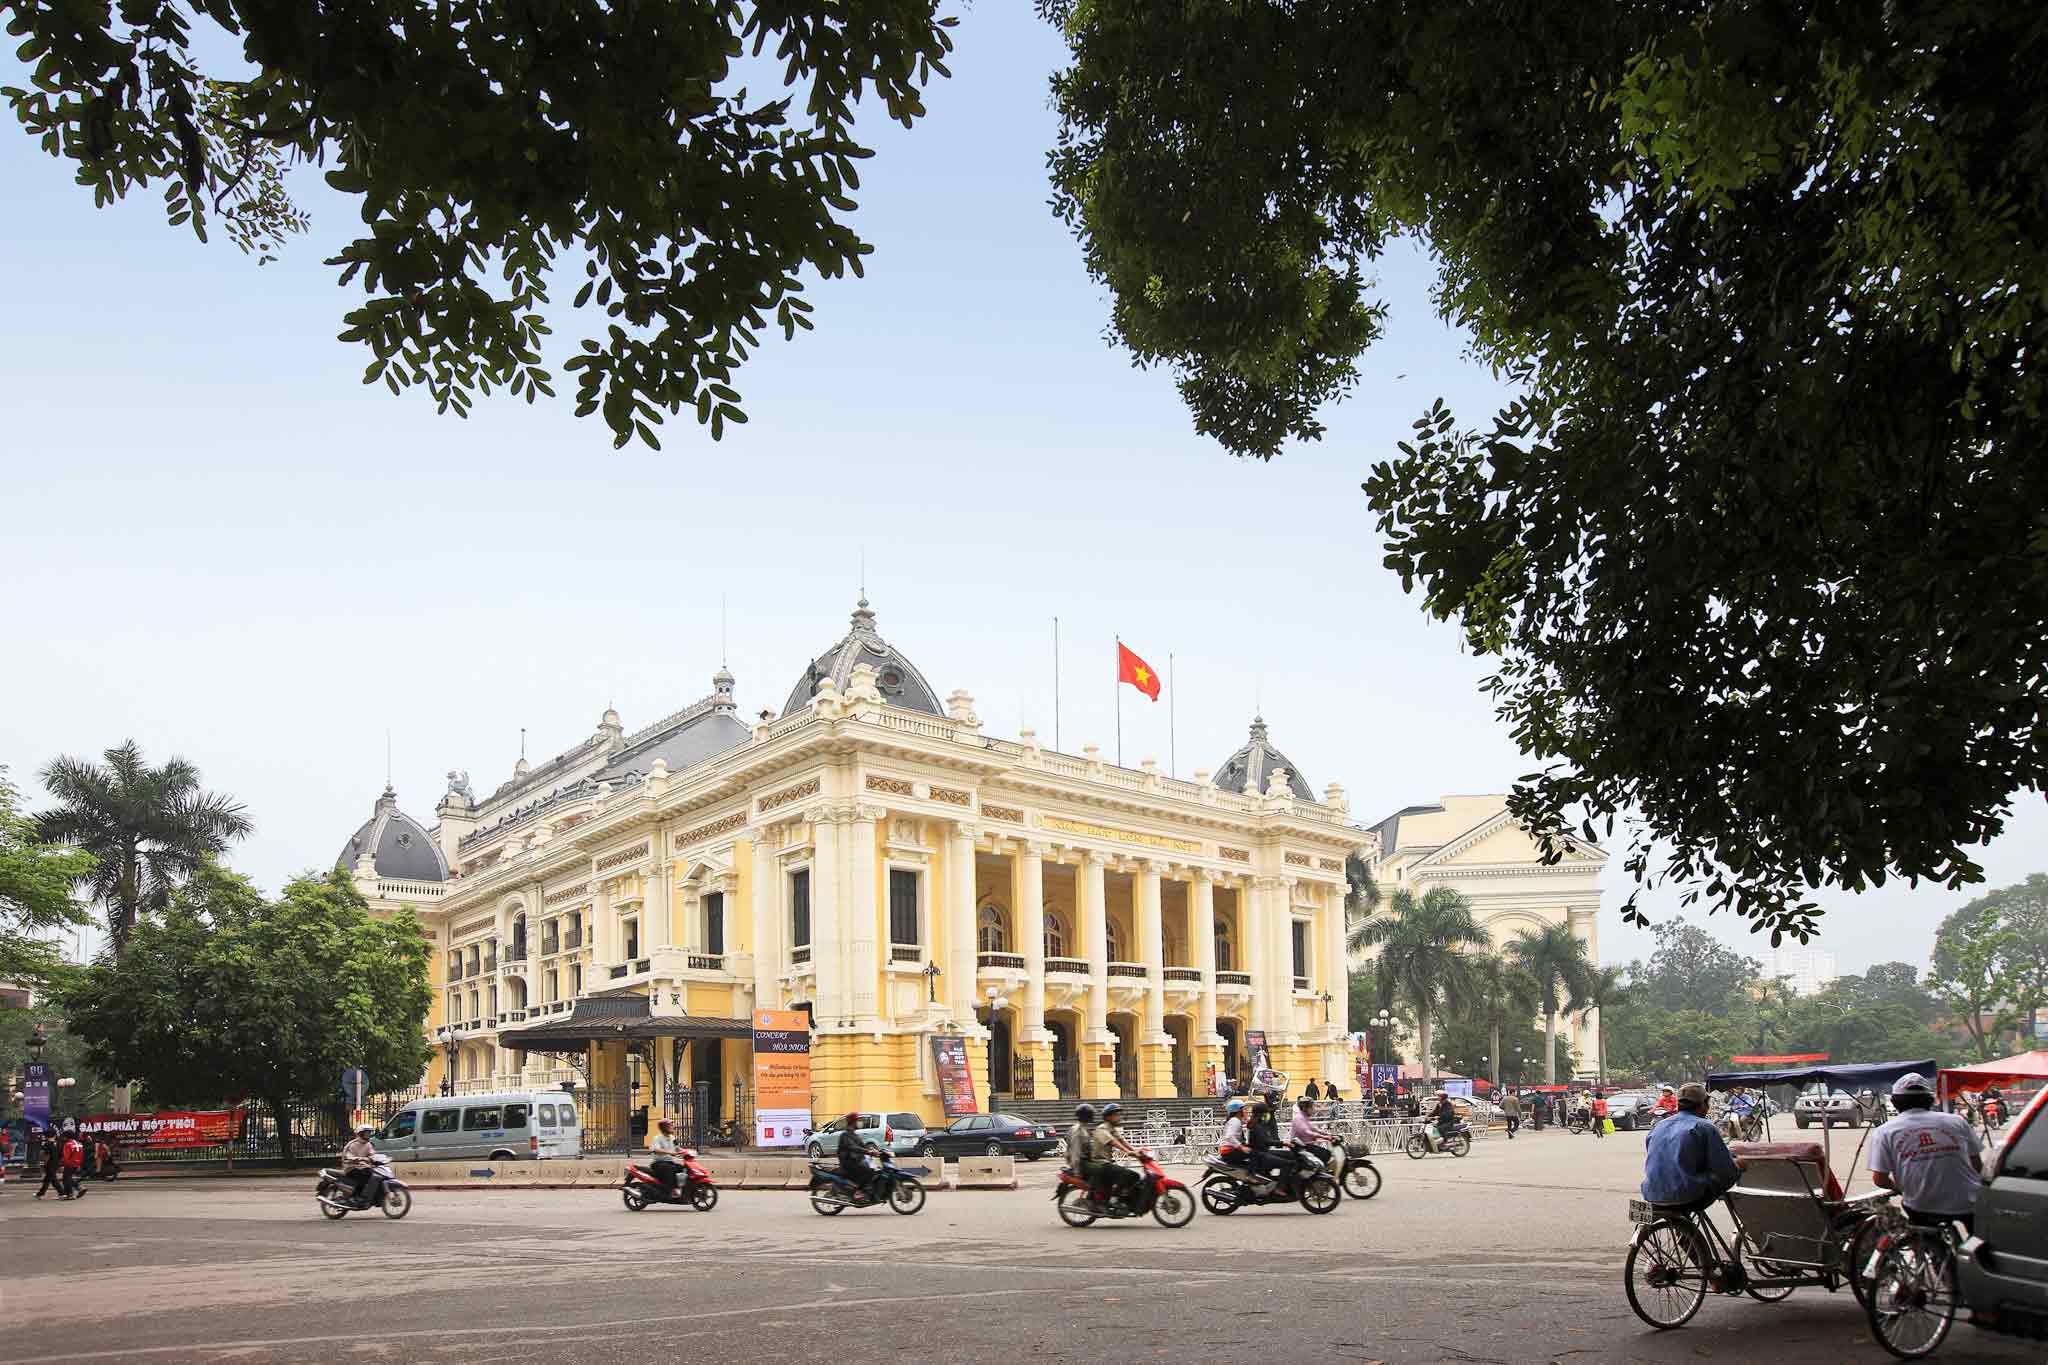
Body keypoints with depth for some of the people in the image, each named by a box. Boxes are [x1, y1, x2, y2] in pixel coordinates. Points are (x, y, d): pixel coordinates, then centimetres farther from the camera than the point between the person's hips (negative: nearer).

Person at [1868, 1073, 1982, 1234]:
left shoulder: (1885, 1132, -2)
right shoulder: (1956, 1122, 3)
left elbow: (1879, 1179, -8)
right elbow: (1977, 1165, 6)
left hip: (1922, 1208, -2)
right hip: (1967, 1202, 2)